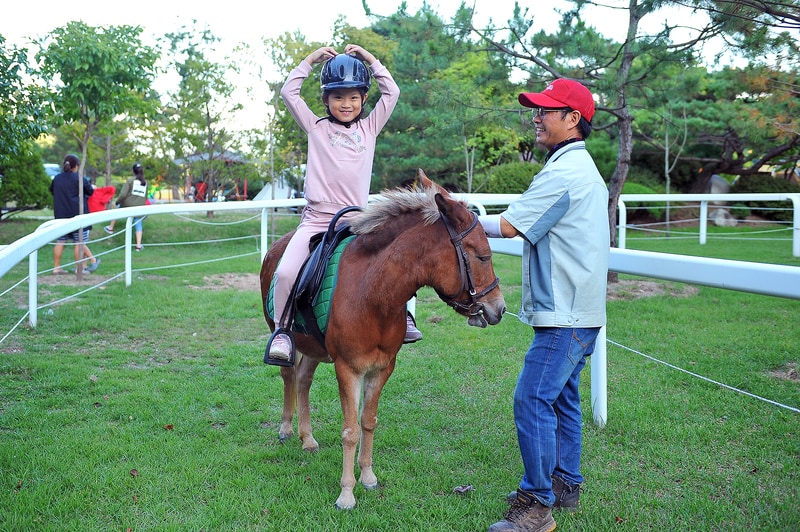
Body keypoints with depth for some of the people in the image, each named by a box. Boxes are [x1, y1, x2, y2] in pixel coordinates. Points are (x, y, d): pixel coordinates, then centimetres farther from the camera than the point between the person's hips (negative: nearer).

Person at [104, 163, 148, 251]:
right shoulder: (145, 182, 7)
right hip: (139, 207, 3)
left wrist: (117, 201, 2)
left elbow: (123, 194, -13)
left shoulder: (130, 180, -8)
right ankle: (138, 245, 5)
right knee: (138, 225, 10)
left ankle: (110, 228, 39)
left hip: (127, 205, -3)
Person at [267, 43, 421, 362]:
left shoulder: (370, 128, 14)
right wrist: (310, 61, 7)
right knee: (286, 272, -22)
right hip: (317, 219, -2)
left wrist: (370, 59, 10)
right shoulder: (316, 127, 9)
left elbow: (392, 92, 10)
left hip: (357, 222, 2)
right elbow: (289, 92, 4)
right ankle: (282, 330, -2)